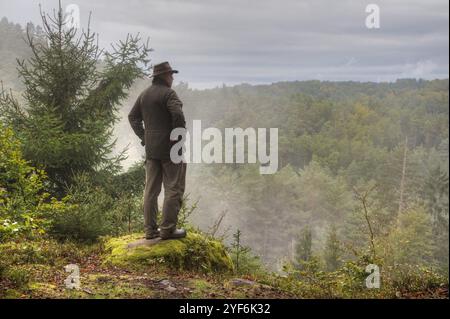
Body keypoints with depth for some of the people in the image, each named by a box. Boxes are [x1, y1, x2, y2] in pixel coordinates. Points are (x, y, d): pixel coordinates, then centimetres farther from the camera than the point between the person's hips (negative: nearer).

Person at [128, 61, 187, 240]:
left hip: (151, 149, 8)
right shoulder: (168, 93, -12)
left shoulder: (144, 94, 12)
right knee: (174, 189, -1)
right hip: (170, 148, -8)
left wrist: (143, 136, 15)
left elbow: (133, 117, 17)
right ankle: (168, 229, -1)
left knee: (151, 189, 10)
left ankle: (150, 230, 14)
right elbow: (178, 115, -26)